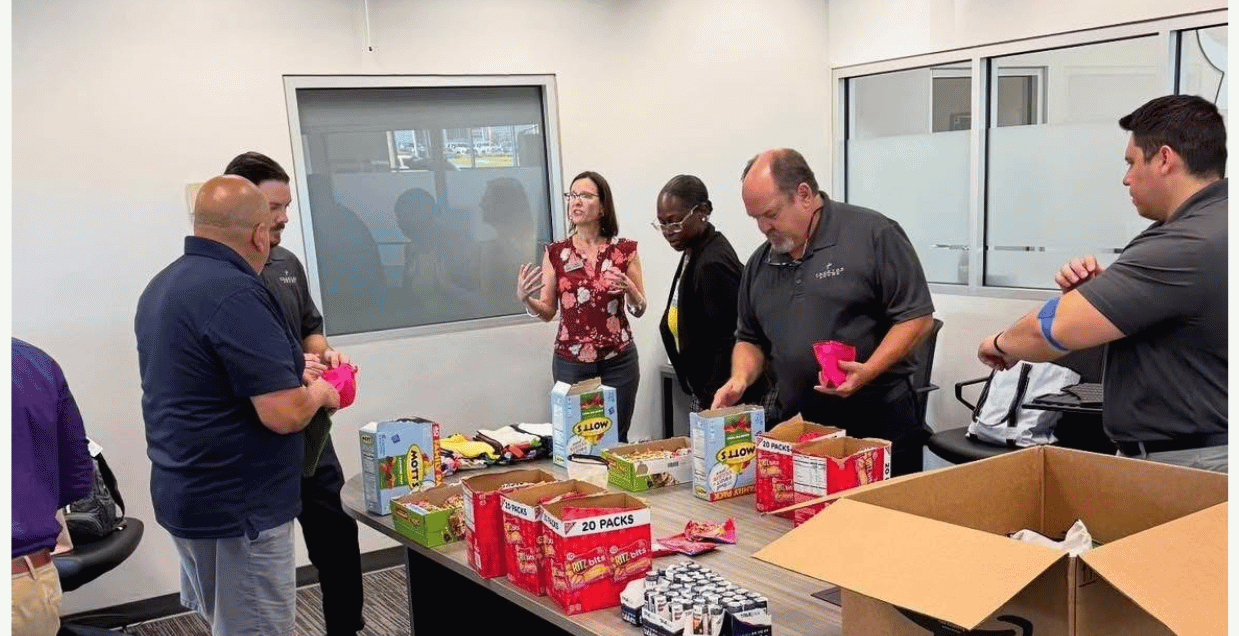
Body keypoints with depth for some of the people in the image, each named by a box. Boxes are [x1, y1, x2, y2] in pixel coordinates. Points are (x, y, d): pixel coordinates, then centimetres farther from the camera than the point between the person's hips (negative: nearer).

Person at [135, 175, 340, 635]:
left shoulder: (162, 286, 7)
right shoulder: (235, 294, -23)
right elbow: (285, 414, -26)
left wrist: (288, 373, 15)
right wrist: (317, 392, -5)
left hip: (184, 493, 9)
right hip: (237, 506, -9)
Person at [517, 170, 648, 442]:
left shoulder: (625, 250, 1)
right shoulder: (555, 252, 3)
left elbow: (639, 309, 5)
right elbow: (547, 311, 5)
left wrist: (628, 289, -15)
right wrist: (525, 298, -14)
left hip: (618, 361, 0)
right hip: (570, 361, 1)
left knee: (615, 439, 2)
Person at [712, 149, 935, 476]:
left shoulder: (872, 234, -7)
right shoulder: (760, 264, 11)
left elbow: (917, 317, -9)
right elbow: (750, 339, 21)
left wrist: (868, 372, -20)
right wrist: (740, 379, 0)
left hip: (879, 424, -4)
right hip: (797, 428, 5)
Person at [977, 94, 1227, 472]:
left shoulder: (1189, 245, -24)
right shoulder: (1210, 226, 10)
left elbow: (1051, 330, -24)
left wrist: (1001, 343, -3)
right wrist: (1094, 292, -3)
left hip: (1182, 465, -10)